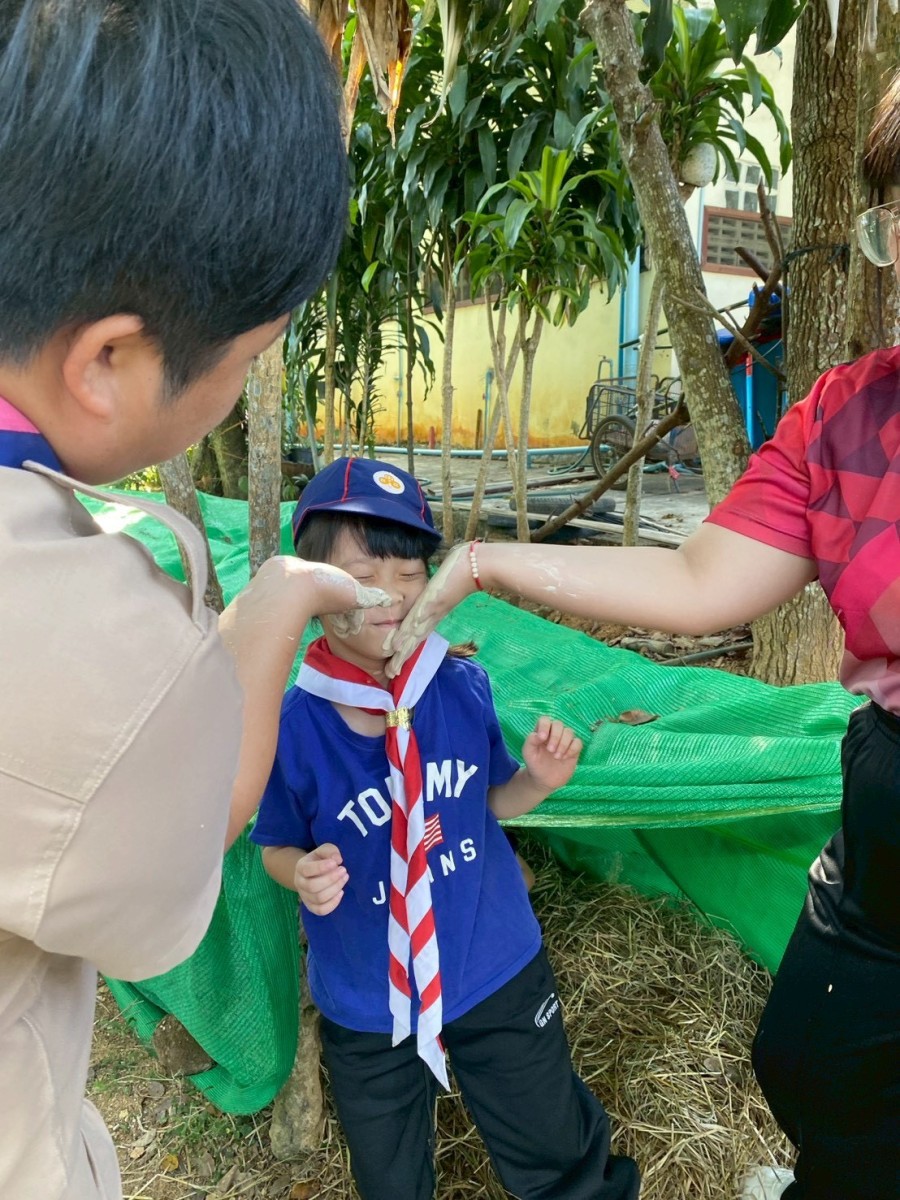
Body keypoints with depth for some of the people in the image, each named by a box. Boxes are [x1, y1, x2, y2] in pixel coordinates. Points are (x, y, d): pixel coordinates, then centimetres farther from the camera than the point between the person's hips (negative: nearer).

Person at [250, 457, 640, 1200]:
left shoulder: (464, 686, -15)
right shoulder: (291, 725, -21)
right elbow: (278, 847, -5)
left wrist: (539, 780, -19)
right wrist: (303, 874, -27)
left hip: (497, 968, 1)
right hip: (367, 1000, -1)